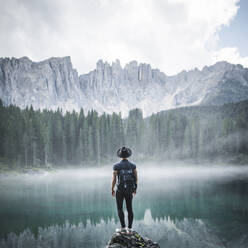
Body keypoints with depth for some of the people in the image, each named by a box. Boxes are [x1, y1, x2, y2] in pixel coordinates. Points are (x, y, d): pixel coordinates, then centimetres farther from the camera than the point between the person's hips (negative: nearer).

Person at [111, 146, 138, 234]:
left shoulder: (116, 166, -10)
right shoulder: (133, 165, 0)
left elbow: (114, 179, -12)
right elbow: (136, 178, 3)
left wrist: (112, 190, 2)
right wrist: (135, 189, 17)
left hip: (120, 190, -4)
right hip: (130, 190, 4)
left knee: (120, 208, 8)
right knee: (129, 208, 10)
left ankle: (123, 227, 3)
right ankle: (129, 228, 11)